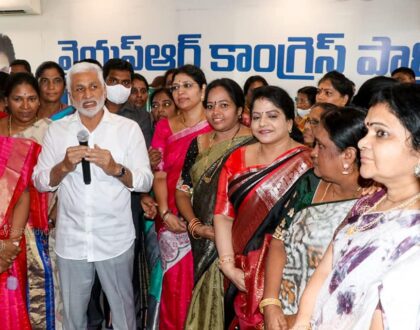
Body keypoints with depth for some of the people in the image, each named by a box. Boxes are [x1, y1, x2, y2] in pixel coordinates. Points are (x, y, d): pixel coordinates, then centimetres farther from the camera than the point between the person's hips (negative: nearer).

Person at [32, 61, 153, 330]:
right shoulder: (57, 130, 2)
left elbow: (146, 181, -6)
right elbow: (39, 182, 1)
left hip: (115, 240, -1)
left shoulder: (128, 128, -4)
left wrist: (116, 169, -24)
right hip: (70, 240, 2)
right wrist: (64, 166, -18)